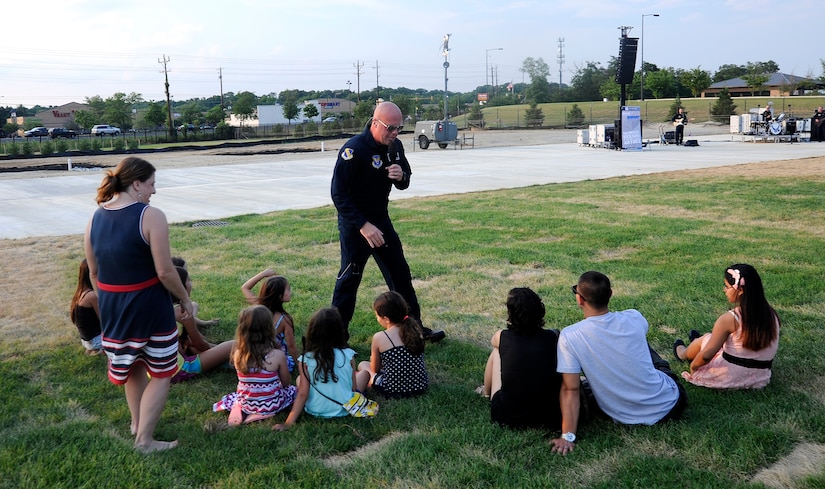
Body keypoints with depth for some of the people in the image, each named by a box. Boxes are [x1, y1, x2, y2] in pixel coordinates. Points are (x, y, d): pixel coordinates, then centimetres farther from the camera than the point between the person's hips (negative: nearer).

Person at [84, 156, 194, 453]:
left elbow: (94, 273, 9)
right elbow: (165, 272, -20)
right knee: (160, 372, 10)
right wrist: (185, 299, -5)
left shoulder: (95, 219, 2)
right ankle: (144, 439, 12)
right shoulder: (151, 216, -18)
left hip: (112, 306, 7)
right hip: (148, 305, -7)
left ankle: (137, 422, 42)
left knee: (134, 366, 26)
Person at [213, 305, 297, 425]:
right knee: (293, 389, 25)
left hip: (246, 405, 5)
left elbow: (245, 381, 4)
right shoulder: (278, 355, -22)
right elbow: (287, 382, -6)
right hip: (272, 405, -5)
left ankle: (237, 410, 8)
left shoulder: (238, 354, -13)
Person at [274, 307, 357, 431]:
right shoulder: (348, 355, -14)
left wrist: (289, 423, -10)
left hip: (316, 412, 0)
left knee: (299, 378, 25)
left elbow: (302, 394, -15)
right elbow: (353, 388, -6)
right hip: (345, 410, 0)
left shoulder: (305, 360, -15)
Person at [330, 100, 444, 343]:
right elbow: (339, 194, -22)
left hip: (381, 221, 7)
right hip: (354, 225, -7)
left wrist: (401, 176, -15)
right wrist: (363, 226, -26)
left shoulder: (395, 146, 0)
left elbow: (404, 184, 11)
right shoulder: (354, 150, -22)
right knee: (349, 279, 1)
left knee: (400, 274, 12)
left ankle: (414, 326, 24)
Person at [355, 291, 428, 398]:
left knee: (363, 365, 22)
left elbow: (375, 369, 1)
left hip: (393, 389, -3)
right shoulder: (416, 330, 0)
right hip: (421, 386, 3)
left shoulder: (379, 338, -12)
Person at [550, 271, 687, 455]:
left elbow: (570, 389, -22)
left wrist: (567, 436, -16)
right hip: (669, 405, 1)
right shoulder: (634, 318, -13)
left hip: (628, 419, -1)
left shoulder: (569, 337, -22)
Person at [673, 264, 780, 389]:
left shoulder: (729, 319, -22)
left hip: (729, 378, -5)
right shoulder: (771, 315, -6)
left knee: (706, 338, 21)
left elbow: (706, 355, -24)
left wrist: (693, 365, -3)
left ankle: (682, 353, 52)